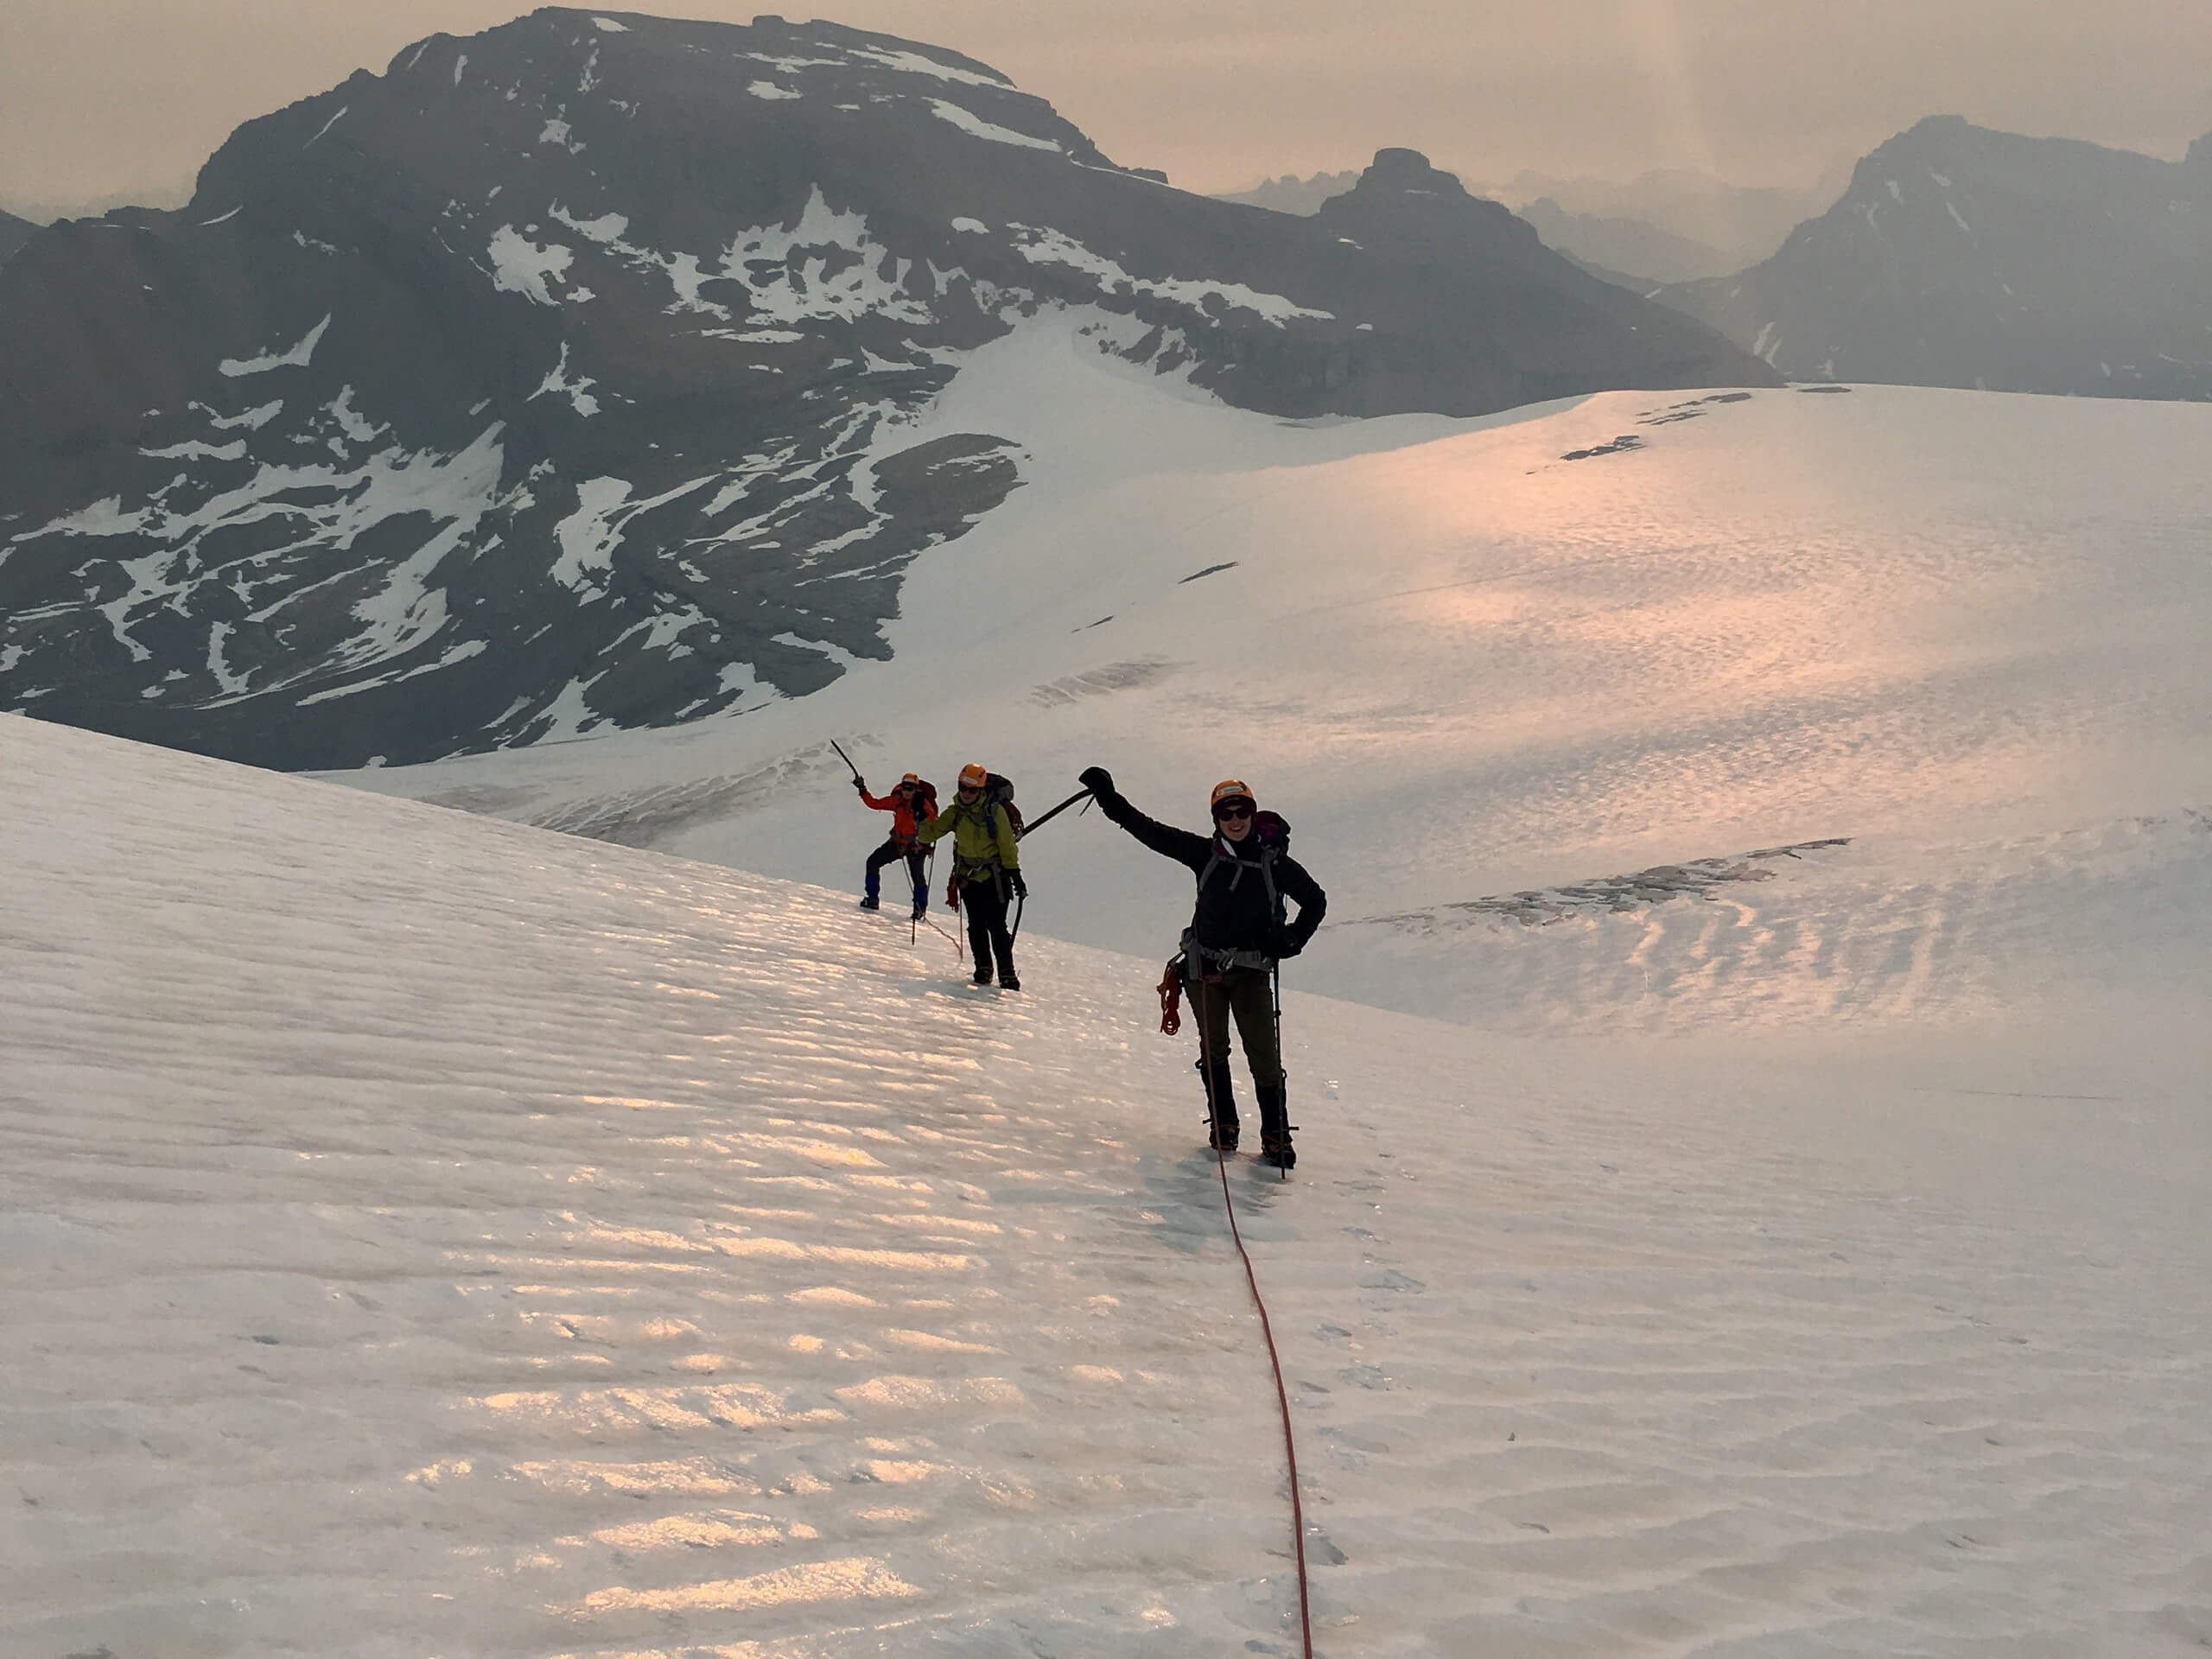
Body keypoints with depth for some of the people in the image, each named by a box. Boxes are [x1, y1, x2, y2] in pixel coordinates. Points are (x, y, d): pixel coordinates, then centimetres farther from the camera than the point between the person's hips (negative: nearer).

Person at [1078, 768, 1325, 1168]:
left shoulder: (1276, 863, -7)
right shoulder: (1206, 853, -3)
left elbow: (1316, 901, 6)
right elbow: (1151, 832, -2)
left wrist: (1292, 940, -8)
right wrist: (1108, 797, -8)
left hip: (1251, 971, -2)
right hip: (1205, 966, 2)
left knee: (1264, 1054, -5)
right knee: (1213, 1049, 9)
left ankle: (1276, 1136, 2)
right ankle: (1222, 1126, 22)